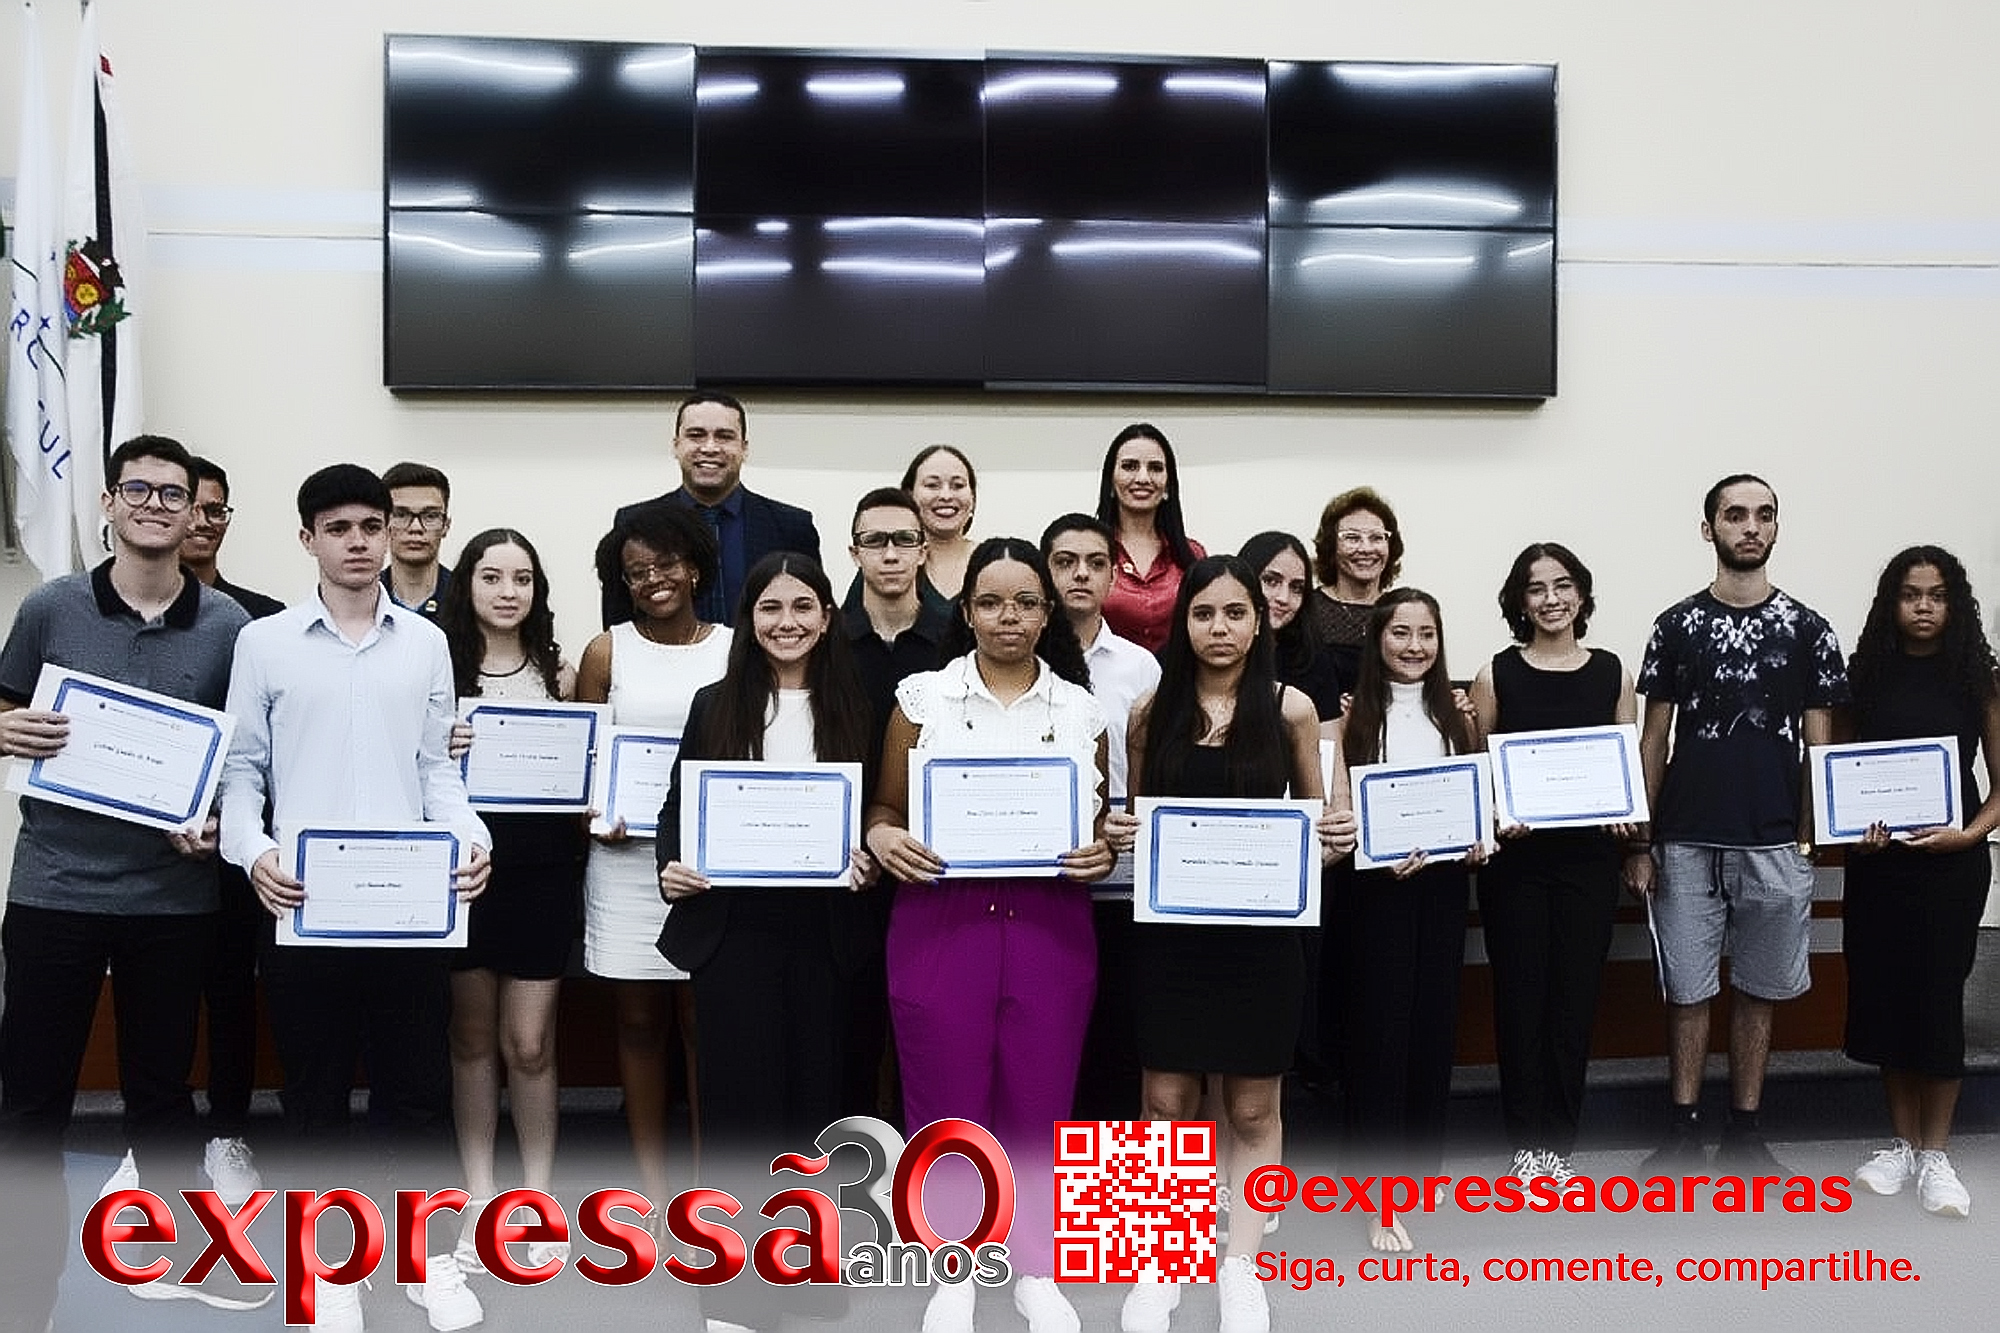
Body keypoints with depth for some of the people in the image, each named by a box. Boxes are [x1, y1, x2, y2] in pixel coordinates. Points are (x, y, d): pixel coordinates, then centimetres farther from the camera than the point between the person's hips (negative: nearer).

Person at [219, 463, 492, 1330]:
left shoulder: (427, 643, 9)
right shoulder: (264, 642, 4)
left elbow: (436, 767, 10)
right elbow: (241, 768, 5)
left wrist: (471, 839, -7)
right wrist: (252, 850, -12)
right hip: (303, 900, -1)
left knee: (416, 1081, 7)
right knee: (315, 1087, 8)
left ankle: (427, 1255, 22)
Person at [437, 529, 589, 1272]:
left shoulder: (560, 674, 6)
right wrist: (440, 754, -17)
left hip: (543, 868, 0)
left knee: (529, 1043, 2)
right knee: (472, 1037, 9)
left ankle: (538, 1197, 17)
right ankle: (480, 1198, 21)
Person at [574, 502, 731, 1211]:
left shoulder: (735, 649, 5)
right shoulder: (606, 653, 5)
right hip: (626, 856, 1)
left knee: (704, 1021, 0)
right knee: (640, 1022, 8)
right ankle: (652, 1186, 18)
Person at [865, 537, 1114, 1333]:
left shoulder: (1081, 709, 7)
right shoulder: (922, 697, 3)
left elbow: (1102, 820, 13)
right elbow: (886, 805, 8)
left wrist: (1103, 850, -8)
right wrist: (883, 836, -13)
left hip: (1050, 925, 1)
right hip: (941, 919, -1)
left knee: (1038, 1102, 7)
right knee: (946, 1103, 4)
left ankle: (1037, 1268, 27)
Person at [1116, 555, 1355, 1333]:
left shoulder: (1291, 709, -1)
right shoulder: (1152, 711, 2)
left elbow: (1316, 819, 8)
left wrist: (1339, 839, -13)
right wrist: (1118, 835, -10)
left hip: (1263, 927, -1)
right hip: (1170, 927, 1)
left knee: (1253, 1109, 9)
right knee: (1167, 1104, 6)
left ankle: (1240, 1265, 24)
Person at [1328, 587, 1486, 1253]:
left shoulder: (1456, 720, 11)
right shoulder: (1353, 718, -1)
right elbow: (1337, 810, -6)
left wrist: (1479, 839, -4)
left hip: (1442, 882, 4)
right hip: (1373, 886, -4)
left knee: (1433, 1025, 8)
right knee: (1378, 1030, -3)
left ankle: (1420, 1171, 23)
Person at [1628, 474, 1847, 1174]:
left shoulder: (1806, 629, 4)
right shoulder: (1676, 625, 4)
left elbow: (1819, 743, 5)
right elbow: (1653, 738, 5)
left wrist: (1811, 836, -4)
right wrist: (1639, 841, 0)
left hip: (1774, 844, 0)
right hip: (1686, 843, 0)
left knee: (1759, 991, 9)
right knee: (1687, 989, 5)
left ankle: (1744, 1131, 20)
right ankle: (1682, 1133, 15)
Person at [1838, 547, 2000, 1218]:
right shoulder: (1865, 676, 3)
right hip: (1877, 860, 2)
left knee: (1937, 997, 0)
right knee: (1883, 993, 5)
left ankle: (1934, 1155, 13)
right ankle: (1901, 1143, 21)